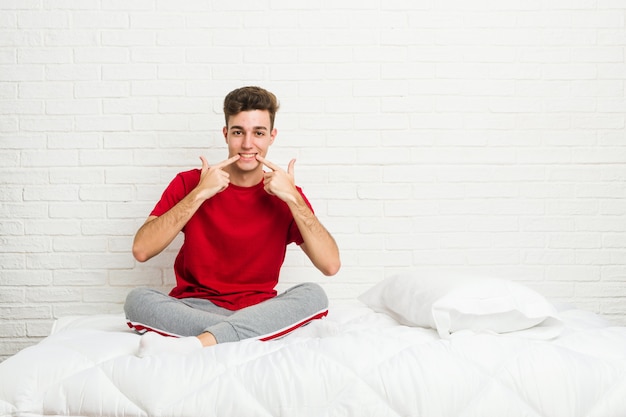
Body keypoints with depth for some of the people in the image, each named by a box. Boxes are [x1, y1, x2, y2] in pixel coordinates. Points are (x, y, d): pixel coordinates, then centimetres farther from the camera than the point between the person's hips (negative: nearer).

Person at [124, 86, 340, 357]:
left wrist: (293, 198, -17)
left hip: (257, 312, 1)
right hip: (194, 309, 0)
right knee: (137, 299, -28)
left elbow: (331, 265, -11)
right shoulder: (189, 184, 0)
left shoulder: (287, 194, 2)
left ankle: (193, 344, -36)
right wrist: (199, 194, -18)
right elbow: (141, 250, -14)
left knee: (314, 296, -28)